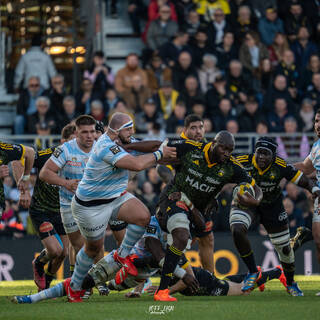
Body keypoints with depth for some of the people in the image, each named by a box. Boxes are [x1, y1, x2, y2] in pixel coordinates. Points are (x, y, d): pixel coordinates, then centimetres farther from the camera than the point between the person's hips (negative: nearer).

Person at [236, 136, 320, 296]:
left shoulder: (281, 166, -23)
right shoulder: (243, 163, -26)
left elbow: (304, 181, -17)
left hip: (272, 206, 1)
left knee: (285, 249, 7)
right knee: (237, 230, -31)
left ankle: (290, 283, 35)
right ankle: (253, 272, -11)